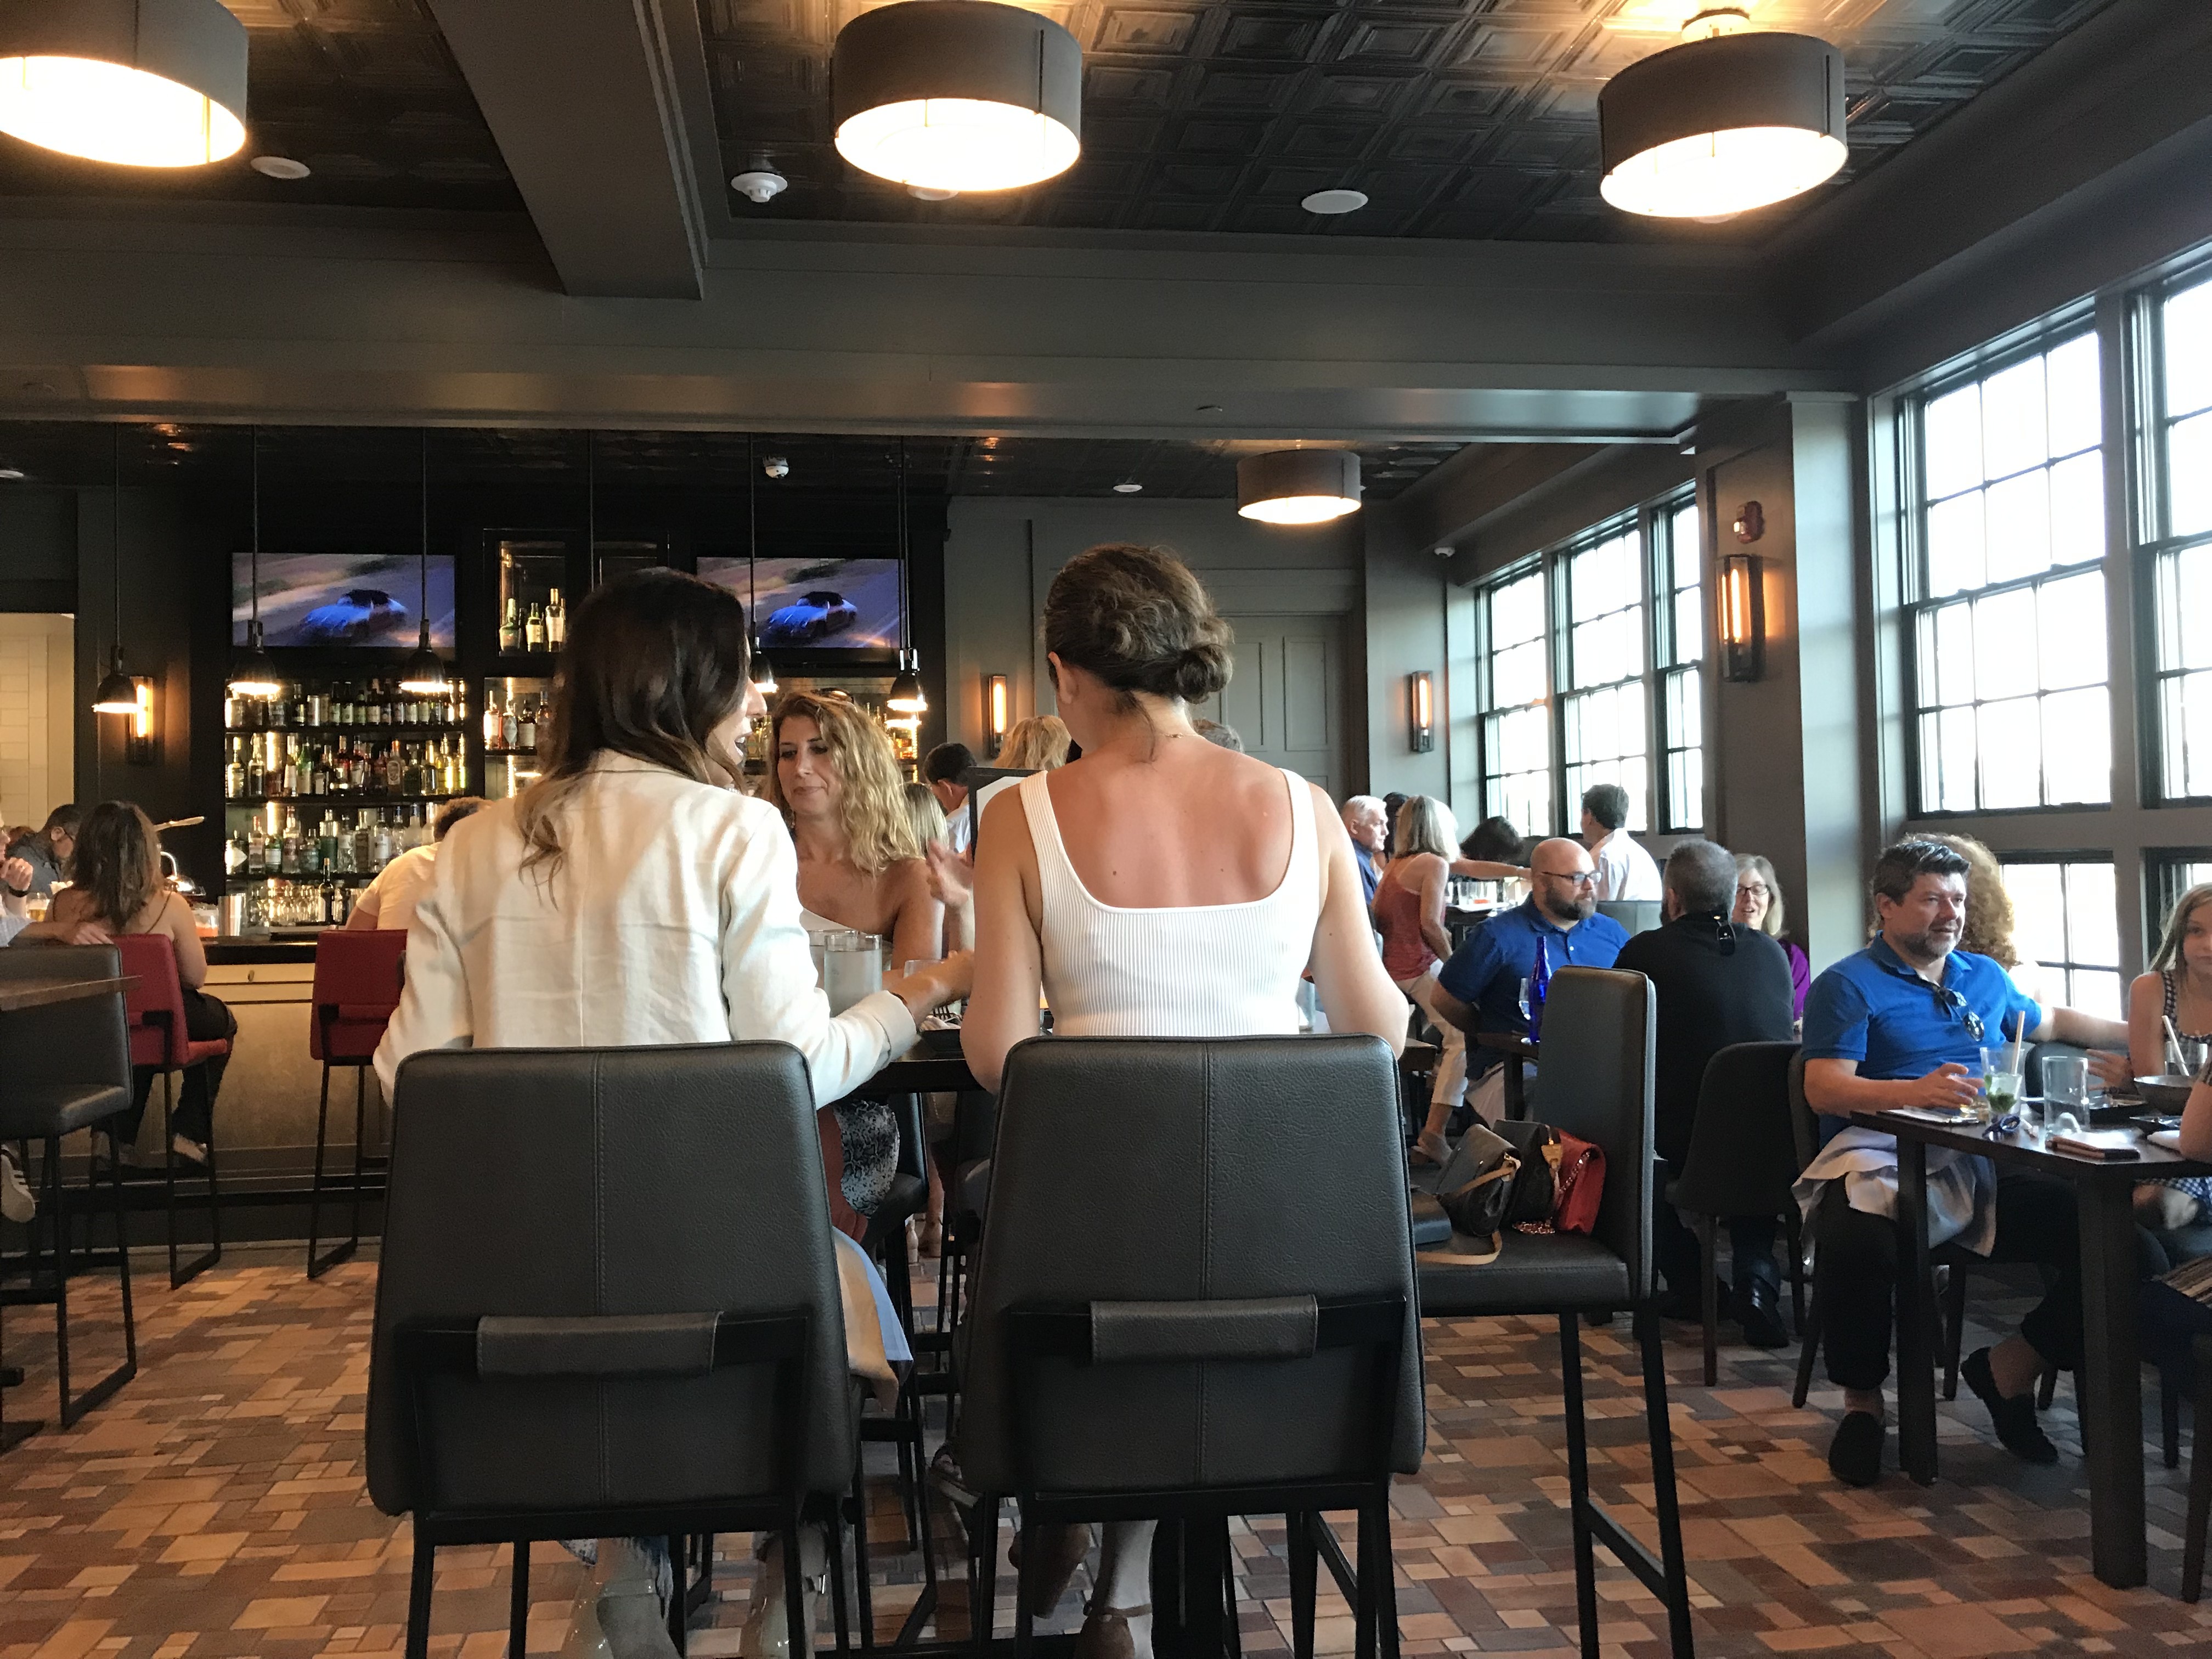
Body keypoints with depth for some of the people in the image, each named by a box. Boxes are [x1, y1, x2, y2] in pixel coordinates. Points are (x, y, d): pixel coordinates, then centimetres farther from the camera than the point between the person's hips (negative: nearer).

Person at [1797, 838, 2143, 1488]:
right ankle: (1862, 1399, -7)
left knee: (2129, 1251, -15)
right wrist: (1914, 1090, -26)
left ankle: (2010, 1370, 9)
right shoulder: (1848, 986, 3)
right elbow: (1823, 1088, -11)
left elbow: (2047, 1022, 47)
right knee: (1853, 1246, -39)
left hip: (1986, 1170, 6)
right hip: (1885, 1163, -6)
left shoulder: (1985, 976, 25)